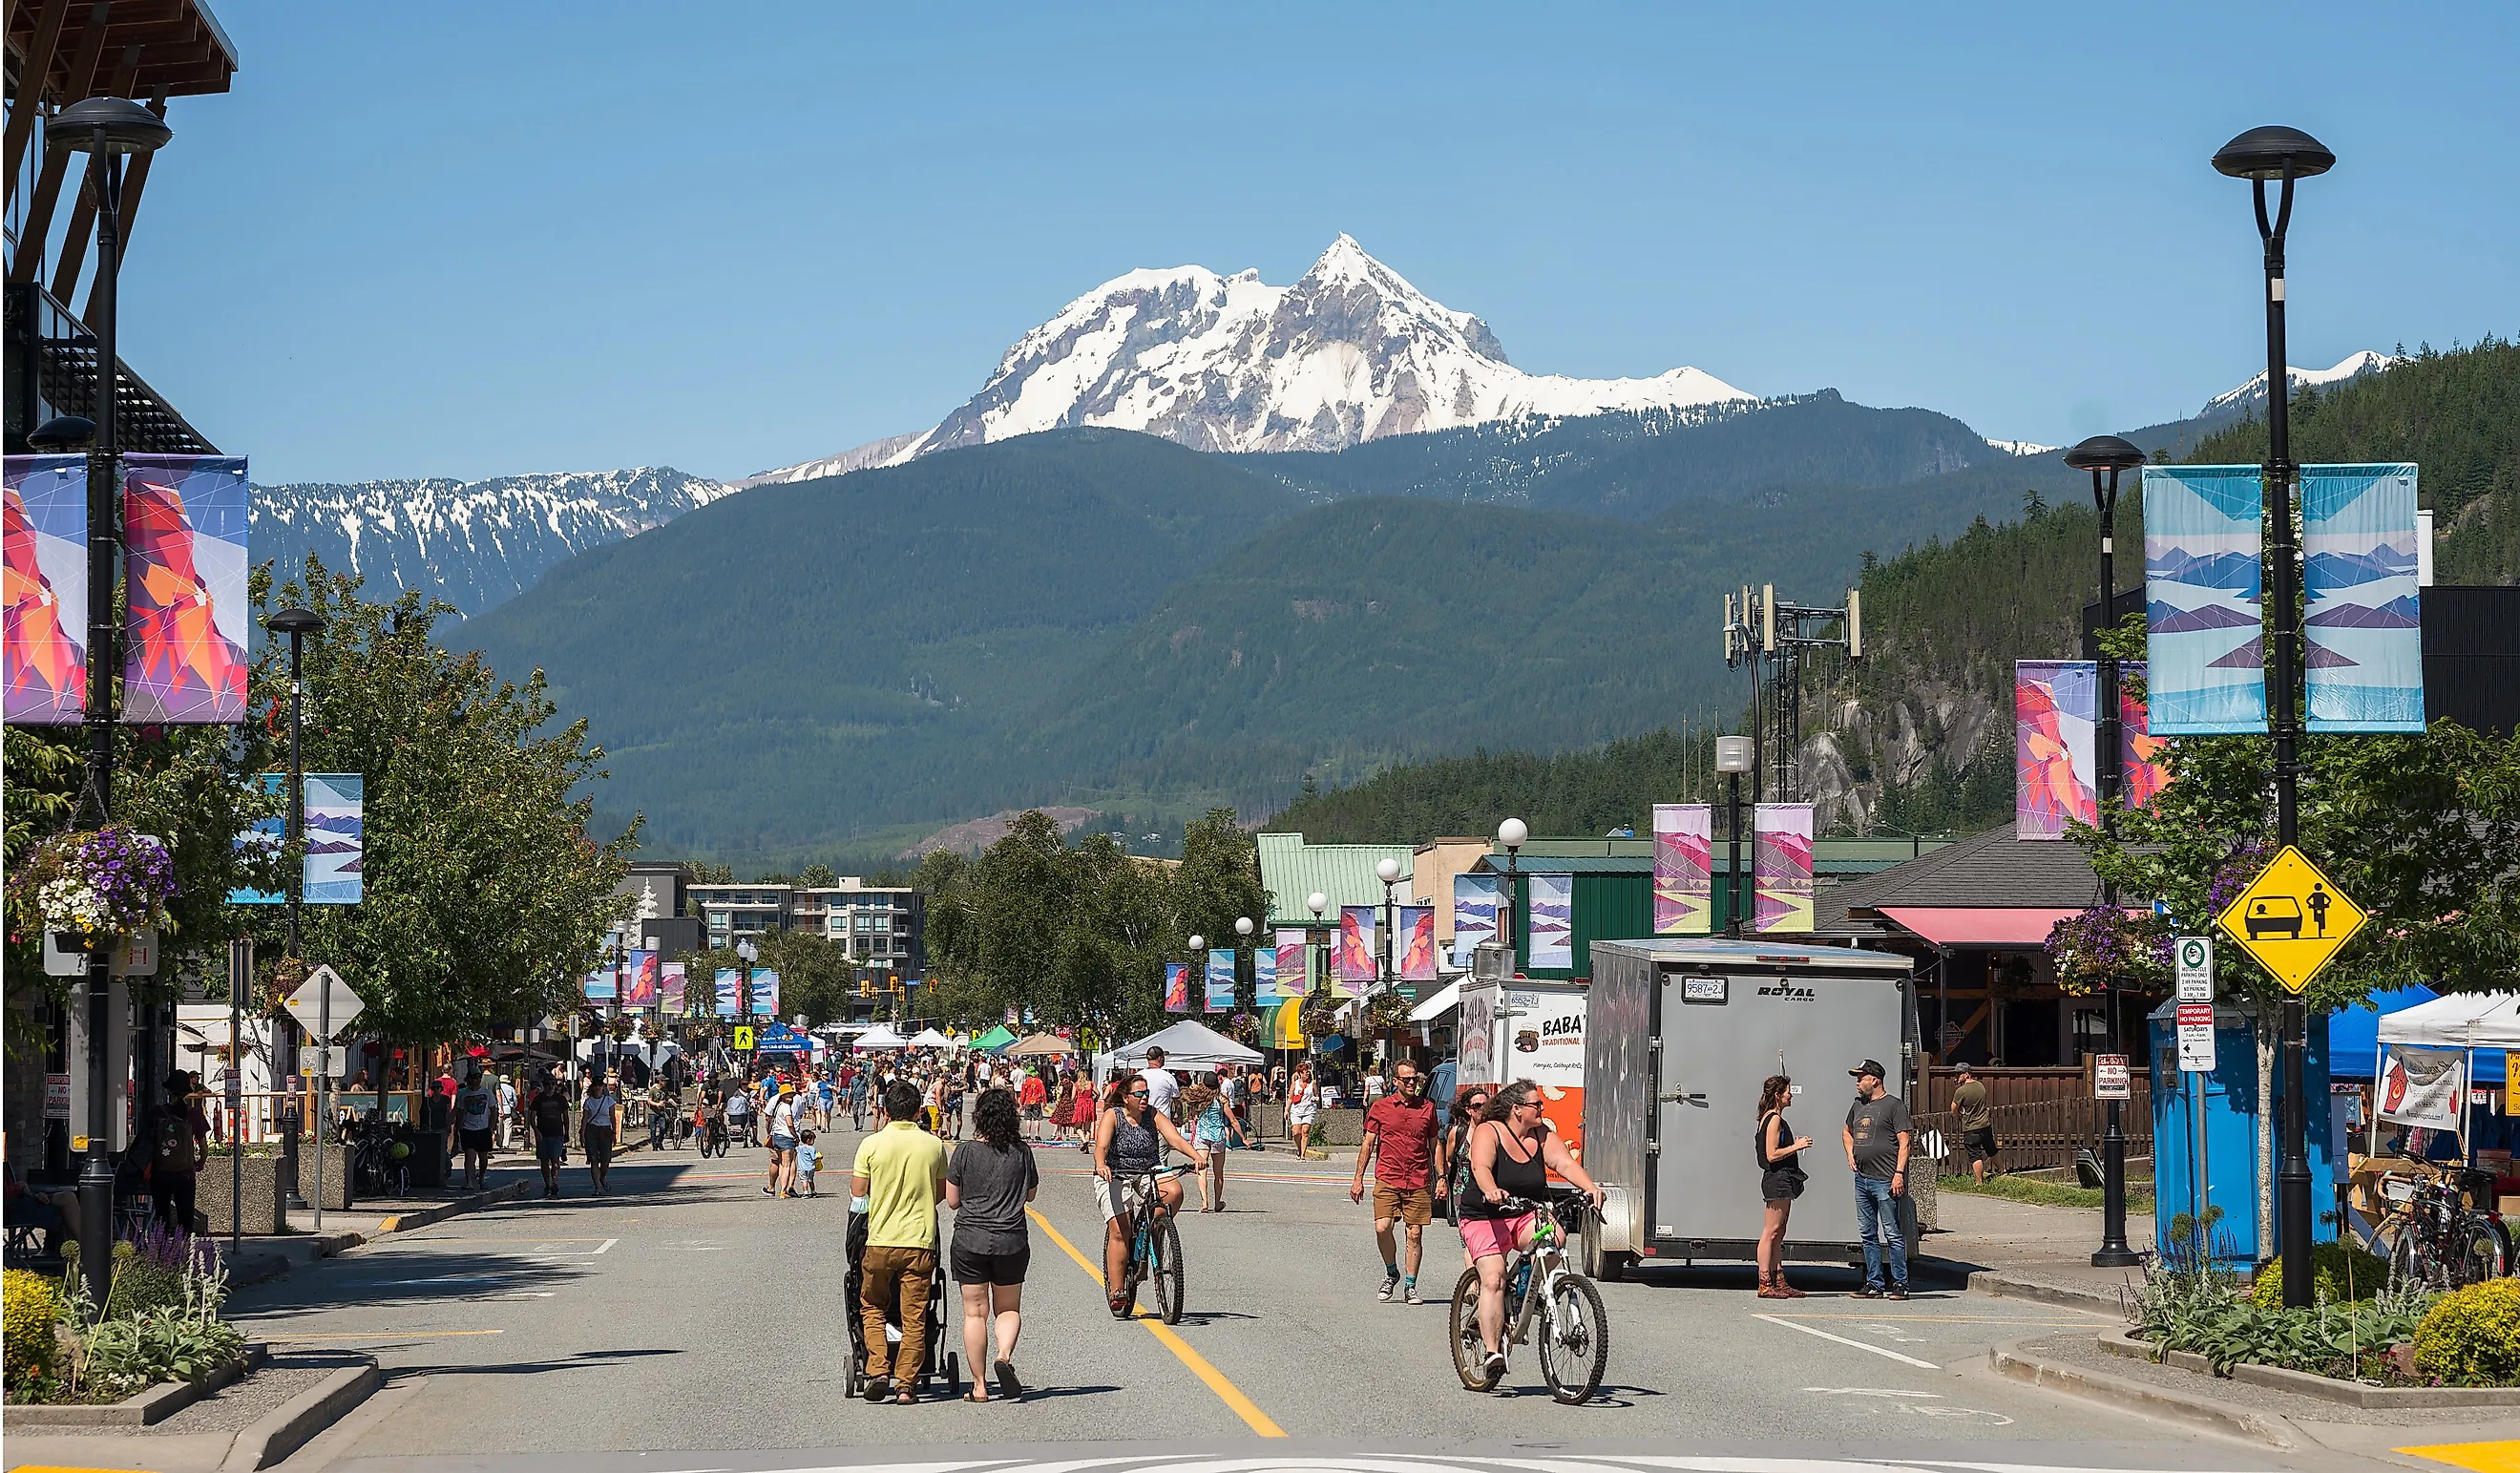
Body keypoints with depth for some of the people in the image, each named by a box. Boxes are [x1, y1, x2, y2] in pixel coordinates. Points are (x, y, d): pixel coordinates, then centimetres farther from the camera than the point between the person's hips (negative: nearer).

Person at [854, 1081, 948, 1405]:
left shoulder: (871, 1144, -5)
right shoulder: (933, 1145, 1)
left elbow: (857, 1193, 1)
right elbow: (942, 1192, 11)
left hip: (880, 1240, -1)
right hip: (920, 1241, 1)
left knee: (872, 1308, 17)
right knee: (914, 1317, 6)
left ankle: (878, 1371, 3)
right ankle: (905, 1384, 3)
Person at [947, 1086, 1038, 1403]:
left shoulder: (965, 1152, -7)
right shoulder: (1022, 1152, -3)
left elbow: (952, 1200, -1)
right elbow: (1031, 1193, 11)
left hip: (970, 1239, -1)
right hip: (1012, 1240, 1)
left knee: (975, 1312, 7)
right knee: (1009, 1308, 16)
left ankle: (979, 1385, 7)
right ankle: (1005, 1356, -12)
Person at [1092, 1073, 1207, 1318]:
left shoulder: (1154, 1116, 1)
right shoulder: (1112, 1116, -8)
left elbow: (1175, 1138, -11)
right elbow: (1101, 1146, -23)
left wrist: (1197, 1156, -29)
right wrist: (1100, 1165, -45)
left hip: (1149, 1176, 3)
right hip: (1114, 1178, -3)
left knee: (1174, 1190, -28)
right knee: (1120, 1231, -18)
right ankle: (1117, 1292, -13)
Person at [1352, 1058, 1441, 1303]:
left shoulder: (1427, 1108, 8)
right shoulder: (1380, 1107, 4)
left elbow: (1434, 1145, 15)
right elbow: (1368, 1144, 7)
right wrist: (1358, 1178, 4)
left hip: (1418, 1183, 1)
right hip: (1387, 1179, -1)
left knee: (1415, 1234, 1)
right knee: (1382, 1228, -13)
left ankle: (1410, 1287, 12)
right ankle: (1391, 1274, 13)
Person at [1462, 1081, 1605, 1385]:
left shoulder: (1542, 1134, 4)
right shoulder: (1488, 1132, -10)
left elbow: (1565, 1163, -8)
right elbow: (1481, 1168, -26)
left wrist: (1590, 1188, -27)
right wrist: (1491, 1191, -48)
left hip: (1527, 1216, 4)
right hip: (1485, 1219, -4)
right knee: (1493, 1279, -20)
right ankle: (1493, 1352, -16)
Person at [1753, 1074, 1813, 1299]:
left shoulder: (1771, 1118, 17)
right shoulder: (1774, 1119, -14)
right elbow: (1772, 1155, -19)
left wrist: (1796, 1144, 18)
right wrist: (1797, 1146, -15)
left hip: (1780, 1180, 11)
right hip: (1778, 1179, -11)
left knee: (1778, 1234, 12)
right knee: (1771, 1232, -9)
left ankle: (1779, 1282, 15)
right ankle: (1765, 1284, -8)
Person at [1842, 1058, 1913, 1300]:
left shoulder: (1894, 1105, -6)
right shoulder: (1858, 1105, 16)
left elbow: (1904, 1142, -10)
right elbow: (1848, 1132, 34)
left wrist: (1899, 1173, -17)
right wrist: (1850, 1154, 16)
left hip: (1885, 1180, -8)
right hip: (1862, 1179, 8)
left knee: (1892, 1234, -5)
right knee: (1868, 1234, 9)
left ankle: (1900, 1283, 0)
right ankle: (1873, 1284, 14)